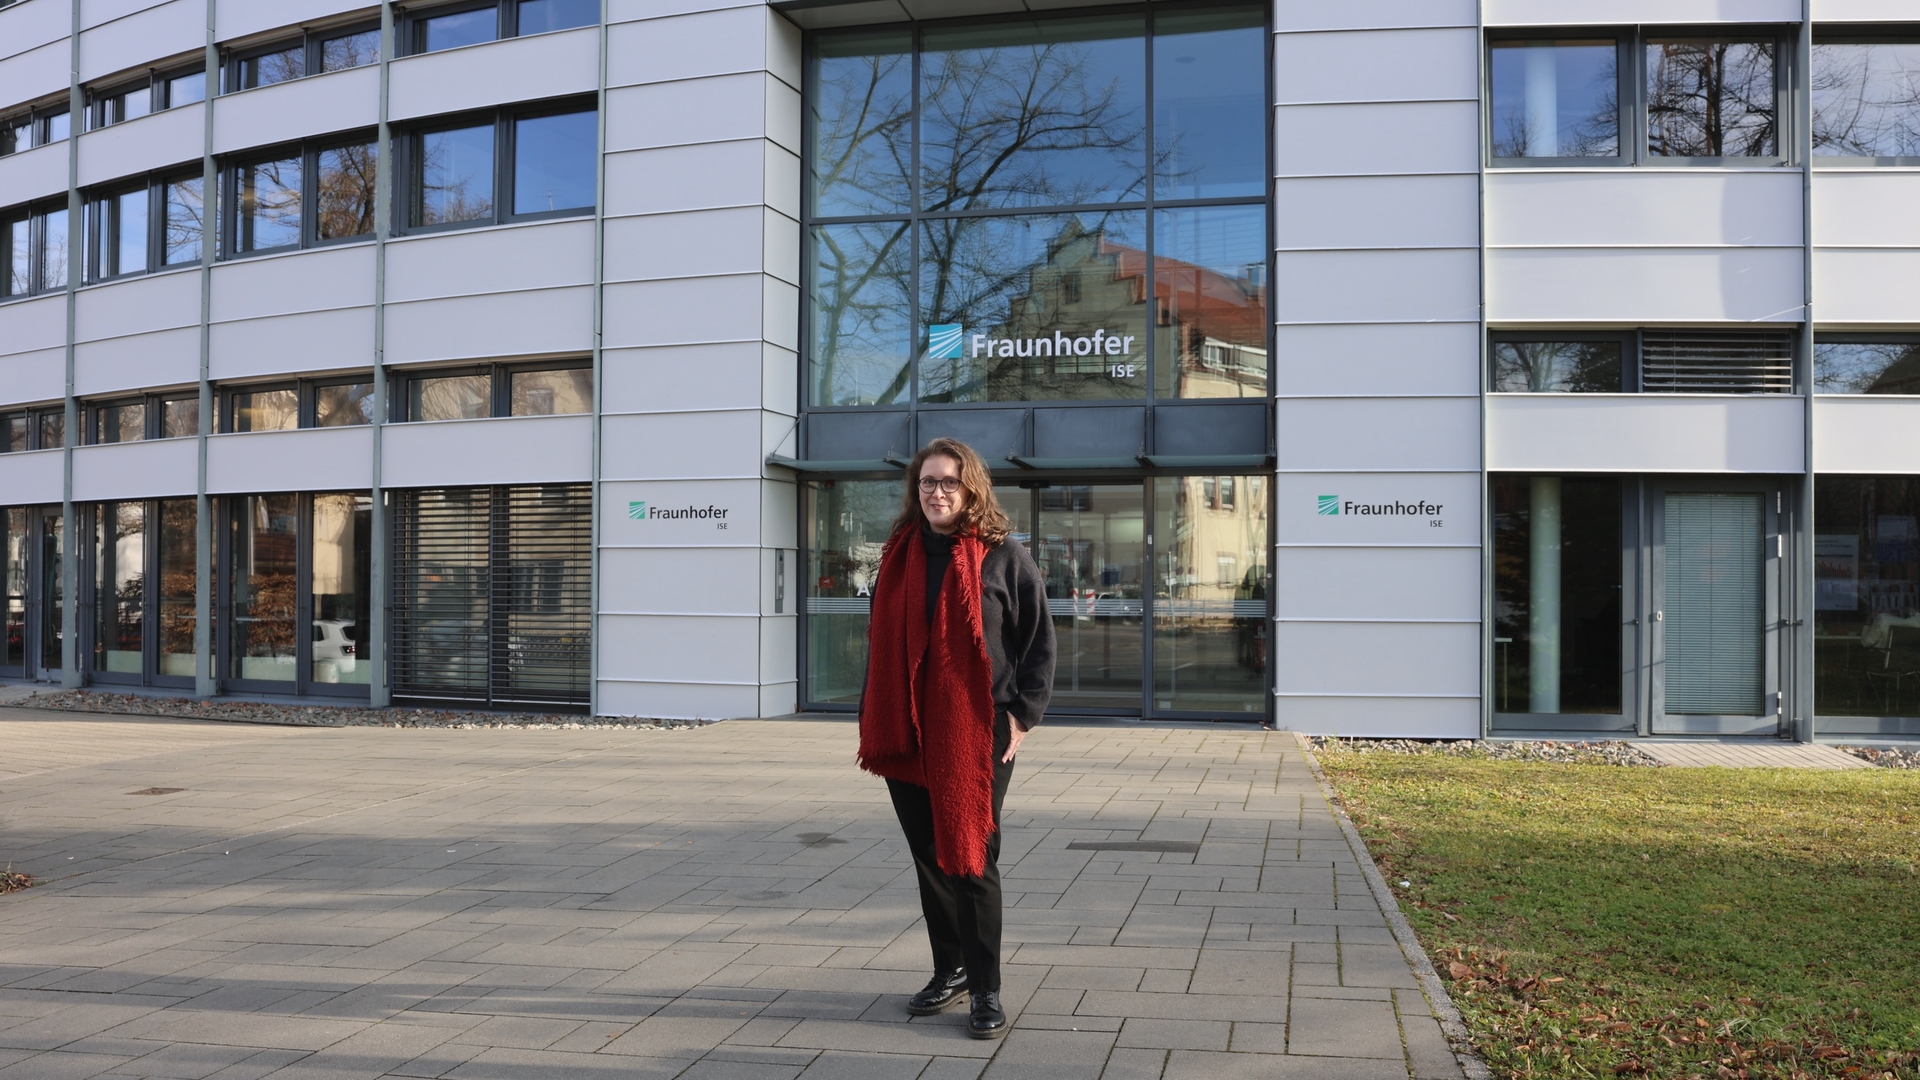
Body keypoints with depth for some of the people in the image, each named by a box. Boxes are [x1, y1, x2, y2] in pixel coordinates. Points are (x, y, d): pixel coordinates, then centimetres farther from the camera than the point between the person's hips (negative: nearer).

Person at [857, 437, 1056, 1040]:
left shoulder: (1003, 556, -4)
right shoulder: (900, 556, 8)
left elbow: (1040, 641, 0)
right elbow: (880, 642, 14)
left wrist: (1022, 714, -7)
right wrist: (874, 722, 8)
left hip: (979, 734, -4)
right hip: (909, 736, 4)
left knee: (971, 858, 0)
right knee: (929, 856, 12)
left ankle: (984, 990, 11)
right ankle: (949, 969, 28)